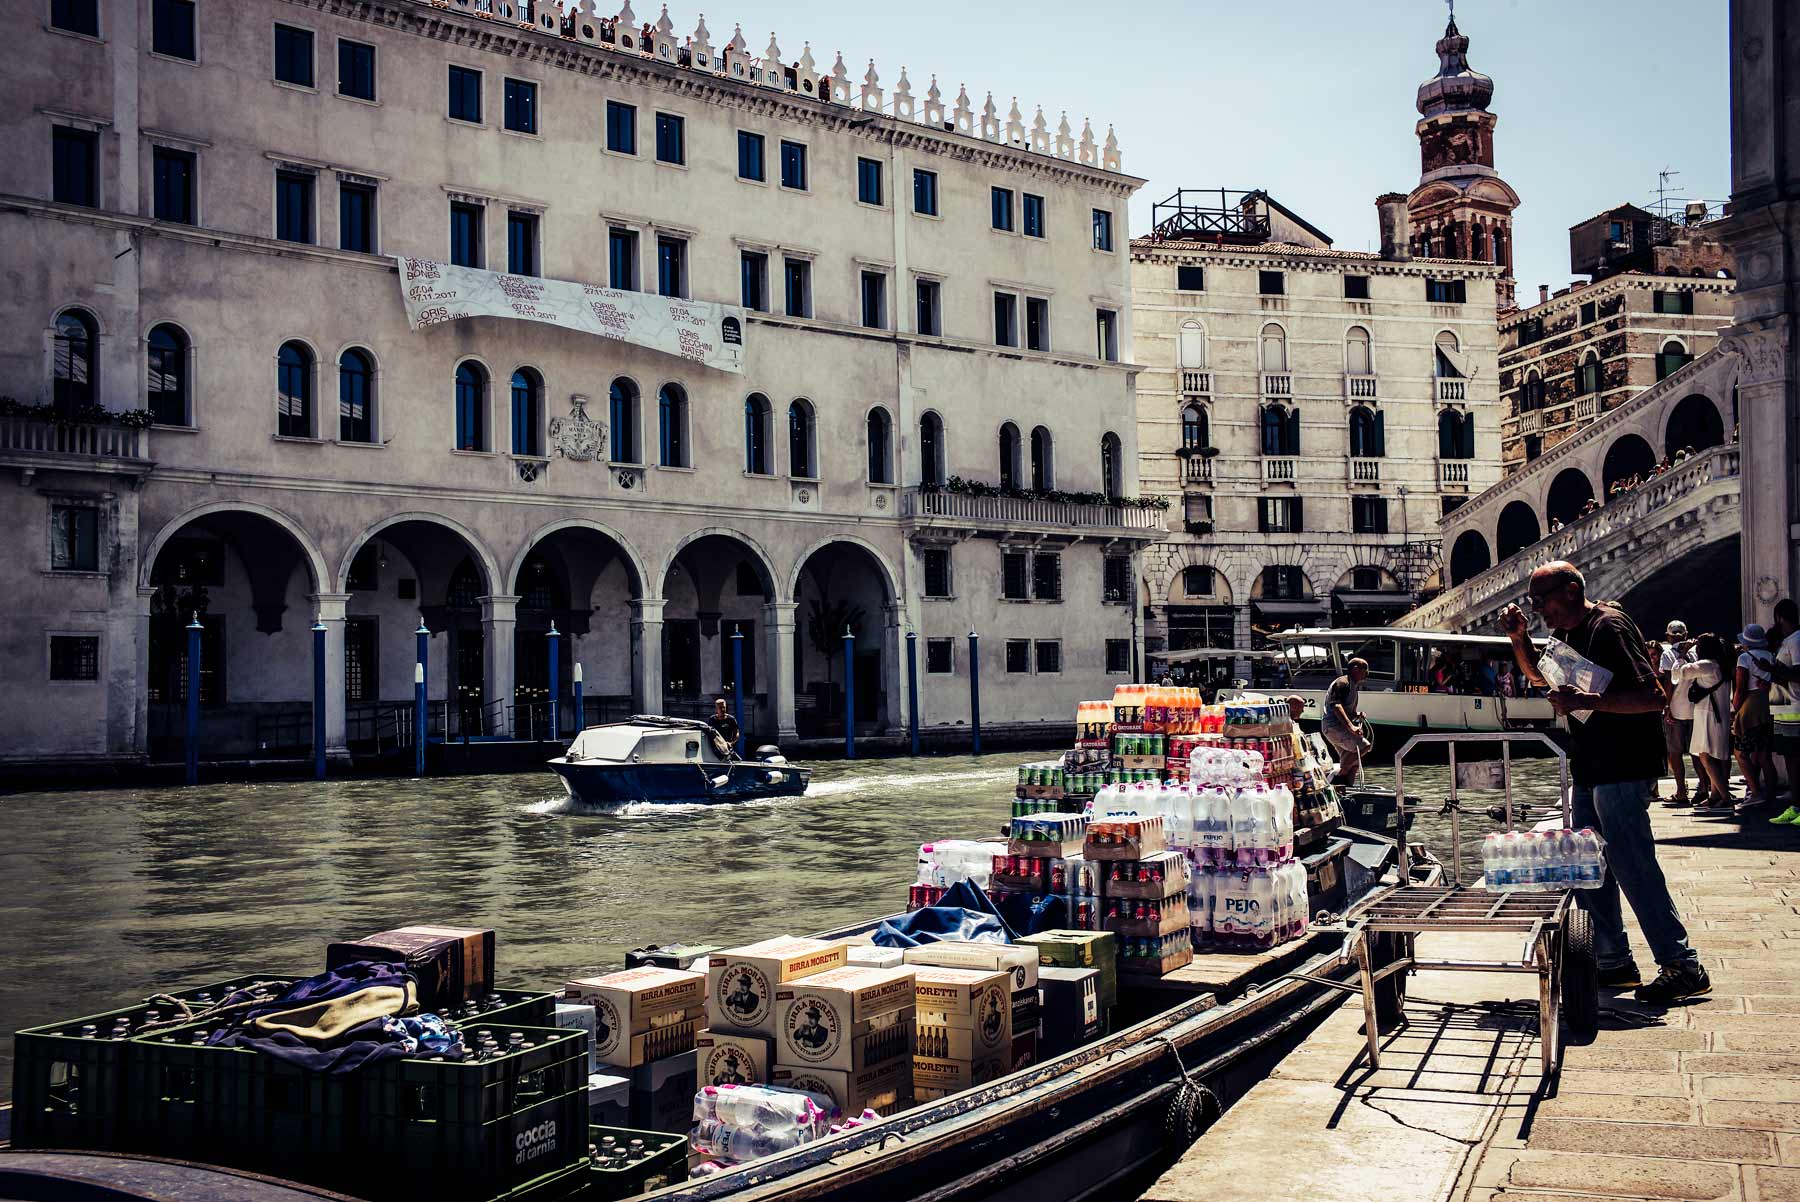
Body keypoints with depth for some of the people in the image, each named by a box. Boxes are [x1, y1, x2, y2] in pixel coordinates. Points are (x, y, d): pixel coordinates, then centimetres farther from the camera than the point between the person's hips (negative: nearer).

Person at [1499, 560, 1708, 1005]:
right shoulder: (1571, 633, 13)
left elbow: (1652, 697, -24)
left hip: (1622, 771, -10)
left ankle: (1682, 966, -2)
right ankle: (1613, 961, 20)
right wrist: (1519, 638, 12)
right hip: (1591, 770, 10)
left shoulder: (1609, 627, -17)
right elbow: (1539, 675, 30)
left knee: (1633, 867, -9)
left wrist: (1586, 700, -31)